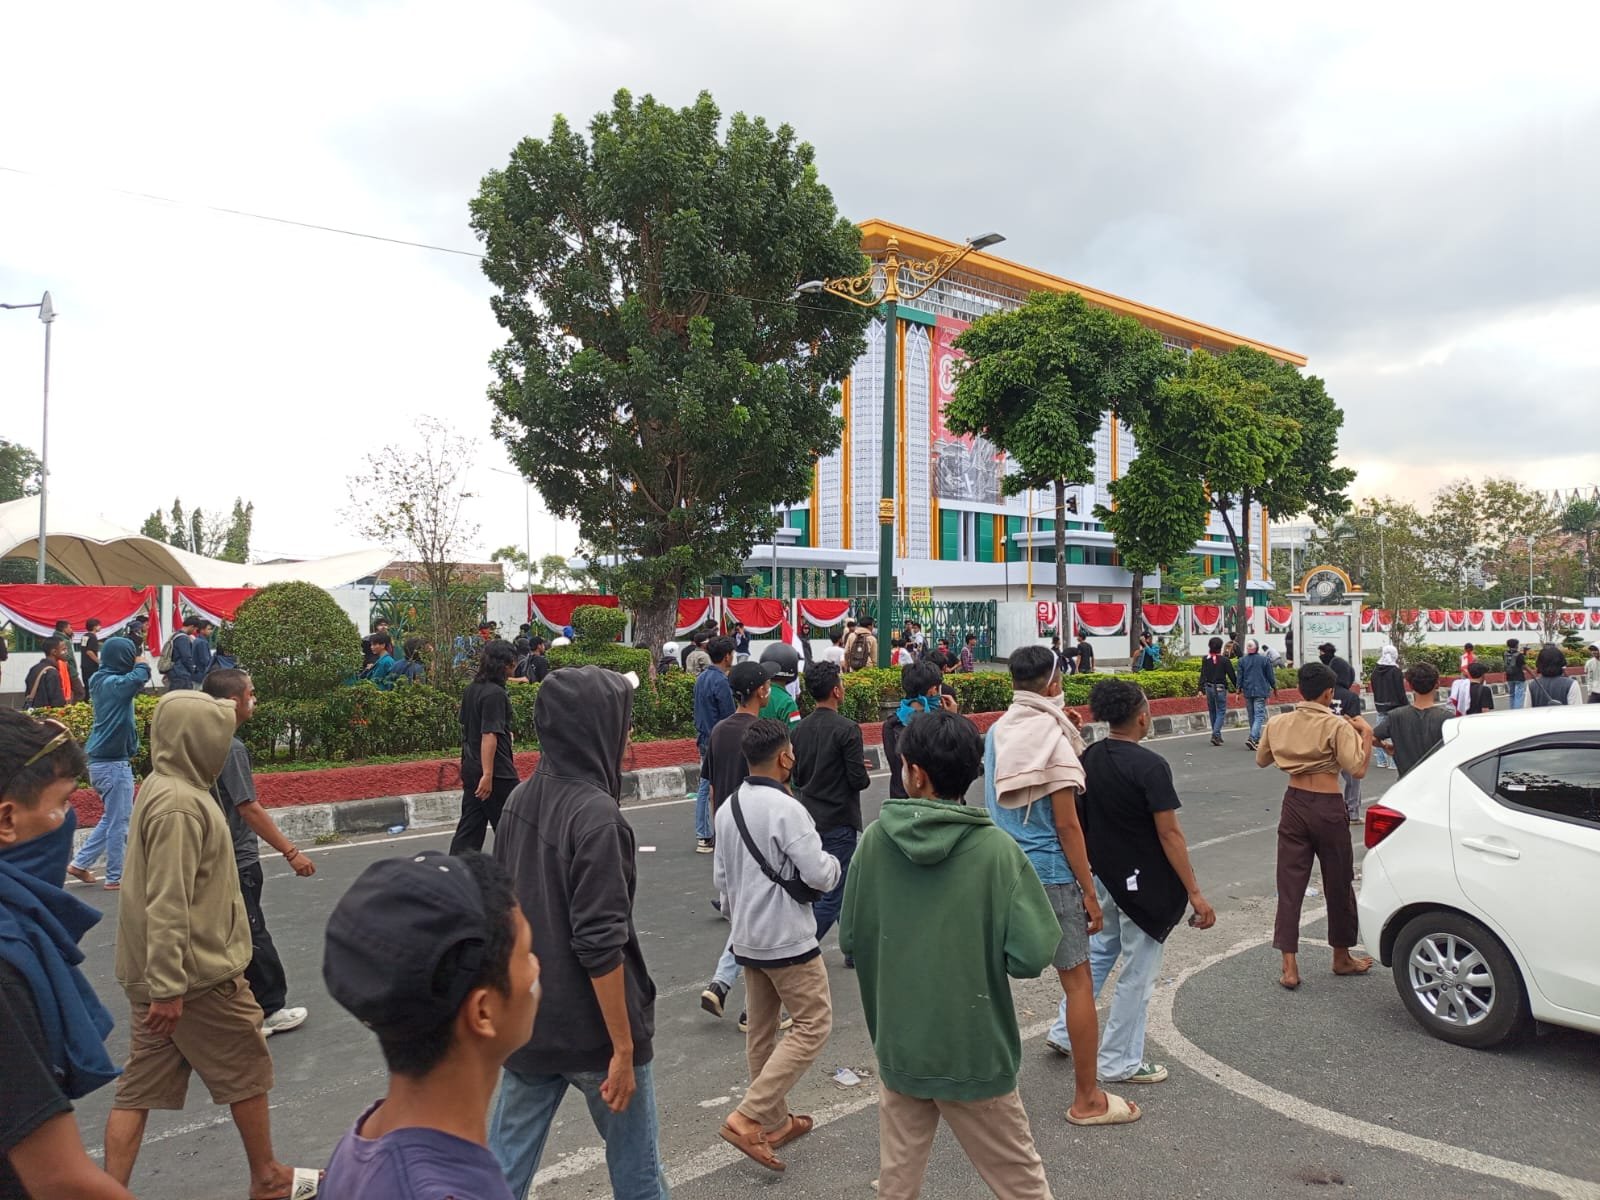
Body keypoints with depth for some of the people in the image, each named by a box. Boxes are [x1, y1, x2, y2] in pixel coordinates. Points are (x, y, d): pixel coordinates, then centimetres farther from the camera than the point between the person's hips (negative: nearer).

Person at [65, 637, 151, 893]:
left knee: (112, 818, 20)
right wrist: (140, 663, -17)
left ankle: (80, 863, 23)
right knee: (118, 821, 0)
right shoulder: (114, 683, -19)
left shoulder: (102, 681, 10)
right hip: (114, 763, -9)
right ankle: (115, 878, 8)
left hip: (103, 760, 9)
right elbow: (140, 676, -37)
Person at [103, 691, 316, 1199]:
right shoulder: (179, 804, -23)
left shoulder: (164, 788, 8)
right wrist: (168, 986, -23)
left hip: (163, 973, 9)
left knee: (139, 1087, 11)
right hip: (197, 973, -9)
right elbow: (167, 905, -25)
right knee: (248, 1074, 9)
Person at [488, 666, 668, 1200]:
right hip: (593, 1031, -7)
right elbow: (601, 946, -24)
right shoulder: (595, 814, -22)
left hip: (526, 1023, 7)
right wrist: (624, 1047, -17)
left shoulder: (521, 800, 0)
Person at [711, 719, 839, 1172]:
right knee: (813, 1025, 2)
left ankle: (775, 1122, 29)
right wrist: (833, 863, 1)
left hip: (747, 939, 8)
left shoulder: (727, 809, 4)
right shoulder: (787, 809, -21)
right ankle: (747, 1118, -4)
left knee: (761, 1031, 17)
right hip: (788, 939, -8)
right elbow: (820, 875, -21)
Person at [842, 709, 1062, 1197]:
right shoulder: (995, 849, -17)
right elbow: (1032, 956, -18)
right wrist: (985, 950, 2)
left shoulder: (875, 840, -9)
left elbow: (851, 939, 0)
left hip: (898, 1045, 3)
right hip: (974, 1051, -2)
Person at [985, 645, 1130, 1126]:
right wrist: (1090, 892, -8)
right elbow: (1066, 824, -15)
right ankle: (1088, 1100, 12)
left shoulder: (997, 732, 5)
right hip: (1049, 873, -7)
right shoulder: (1054, 738, -15)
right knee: (1078, 982, 4)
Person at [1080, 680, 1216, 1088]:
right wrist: (1194, 893, -16)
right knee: (1136, 974, 7)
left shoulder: (1089, 759, 0)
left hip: (1102, 876, 7)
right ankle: (1119, 1063, 17)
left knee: (1097, 952, 25)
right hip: (1143, 884, -7)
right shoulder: (1150, 767, -21)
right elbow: (1169, 834, -21)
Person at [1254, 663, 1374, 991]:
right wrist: (1366, 733, -8)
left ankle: (1289, 968, 4)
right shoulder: (1337, 726, -12)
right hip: (1328, 808, -3)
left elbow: (1261, 760, 14)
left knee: (1290, 884, 5)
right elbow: (1357, 769, -18)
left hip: (1294, 804, 3)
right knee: (1338, 884, 15)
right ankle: (1342, 958, 31)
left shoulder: (1278, 723, 1)